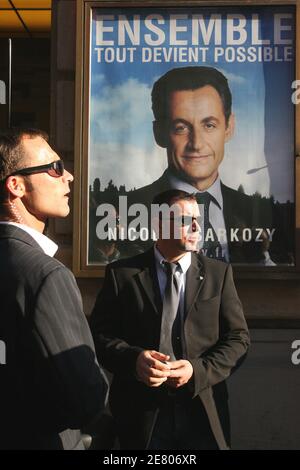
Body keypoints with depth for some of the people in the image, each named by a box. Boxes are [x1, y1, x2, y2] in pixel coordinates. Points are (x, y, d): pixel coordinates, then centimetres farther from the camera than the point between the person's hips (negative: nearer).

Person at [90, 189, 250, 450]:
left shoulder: (219, 273, 4)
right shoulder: (122, 273, 1)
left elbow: (238, 338, 2)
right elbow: (100, 333, 0)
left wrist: (199, 370, -14)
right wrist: (133, 359, -20)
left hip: (204, 411, 1)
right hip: (142, 413, -1)